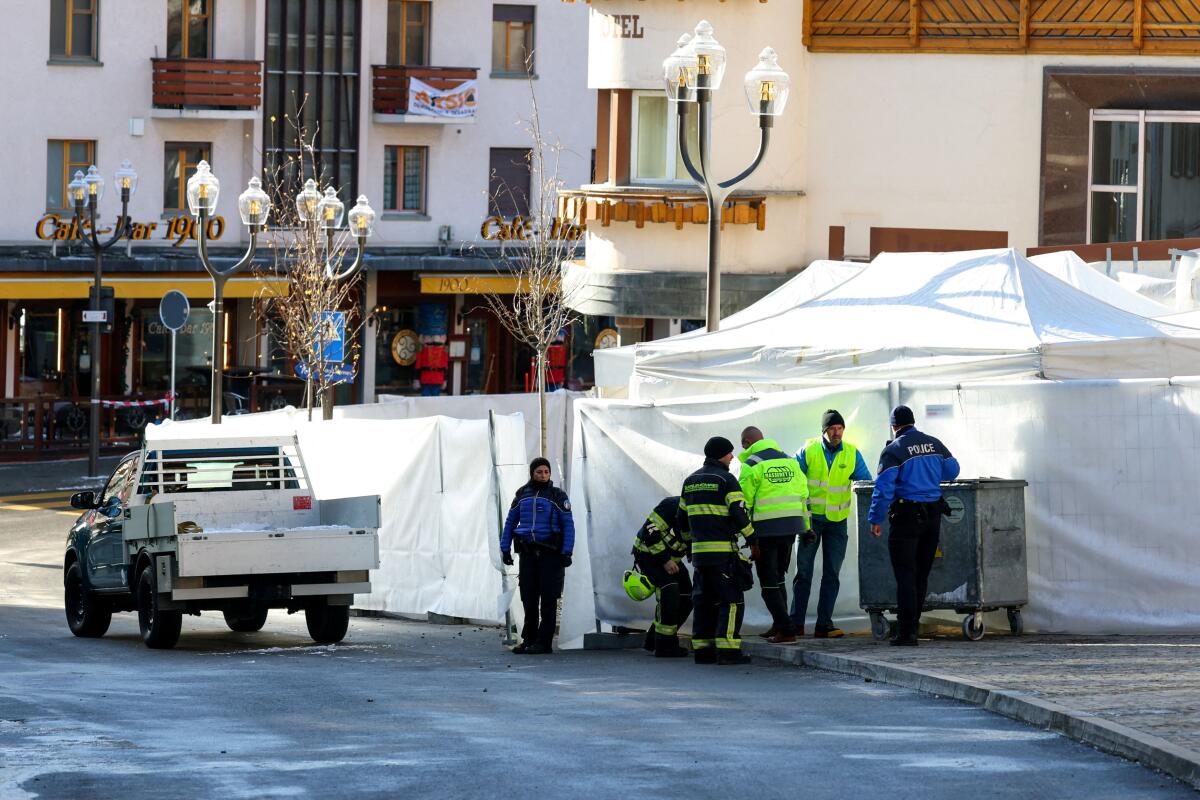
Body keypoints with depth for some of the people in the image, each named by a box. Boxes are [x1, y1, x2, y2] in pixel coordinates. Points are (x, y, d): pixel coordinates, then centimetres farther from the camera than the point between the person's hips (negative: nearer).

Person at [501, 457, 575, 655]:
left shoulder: (557, 496, 1)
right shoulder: (523, 494, 11)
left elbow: (568, 525, -2)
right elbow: (510, 522, 17)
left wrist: (566, 553, -10)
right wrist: (505, 548, 11)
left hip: (550, 553, -4)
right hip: (527, 552, 4)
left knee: (548, 598, -4)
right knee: (529, 599, 4)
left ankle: (544, 642, -3)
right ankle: (529, 640, 11)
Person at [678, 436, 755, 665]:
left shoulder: (691, 481, 14)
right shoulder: (726, 480, -8)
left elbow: (683, 517, 20)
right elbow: (739, 513, -13)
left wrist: (689, 542, 31)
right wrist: (752, 539, -3)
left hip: (700, 550, 7)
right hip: (724, 550, -7)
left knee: (704, 601, 10)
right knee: (731, 600, -6)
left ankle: (702, 650, 8)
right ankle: (727, 649, -13)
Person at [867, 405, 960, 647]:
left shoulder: (894, 450, -10)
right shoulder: (934, 444, 6)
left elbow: (884, 488, -16)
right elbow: (952, 470, 18)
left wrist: (876, 519, -9)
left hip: (906, 517, -5)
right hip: (933, 516, 5)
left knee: (905, 575, -3)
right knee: (921, 574, 13)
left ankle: (906, 633, -7)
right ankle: (910, 626, 19)